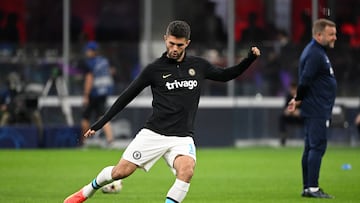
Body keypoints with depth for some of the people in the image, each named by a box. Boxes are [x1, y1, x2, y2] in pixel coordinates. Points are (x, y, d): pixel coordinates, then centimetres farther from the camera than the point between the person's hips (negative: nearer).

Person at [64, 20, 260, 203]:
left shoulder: (198, 66, 7)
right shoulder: (154, 69, -1)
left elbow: (225, 75, 23)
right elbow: (126, 97, 4)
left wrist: (250, 59, 8)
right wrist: (98, 124, 3)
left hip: (183, 138, 1)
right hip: (153, 134, -1)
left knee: (186, 171, -29)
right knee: (120, 172, -4)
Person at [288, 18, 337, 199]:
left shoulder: (317, 52, 17)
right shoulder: (314, 54, -17)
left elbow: (305, 81, 20)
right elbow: (305, 80, -21)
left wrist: (299, 99, 10)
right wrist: (299, 99, -7)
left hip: (316, 110, 10)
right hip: (317, 111, -10)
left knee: (311, 148, 11)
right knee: (317, 147, -10)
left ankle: (308, 188, 14)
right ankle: (312, 188, -10)